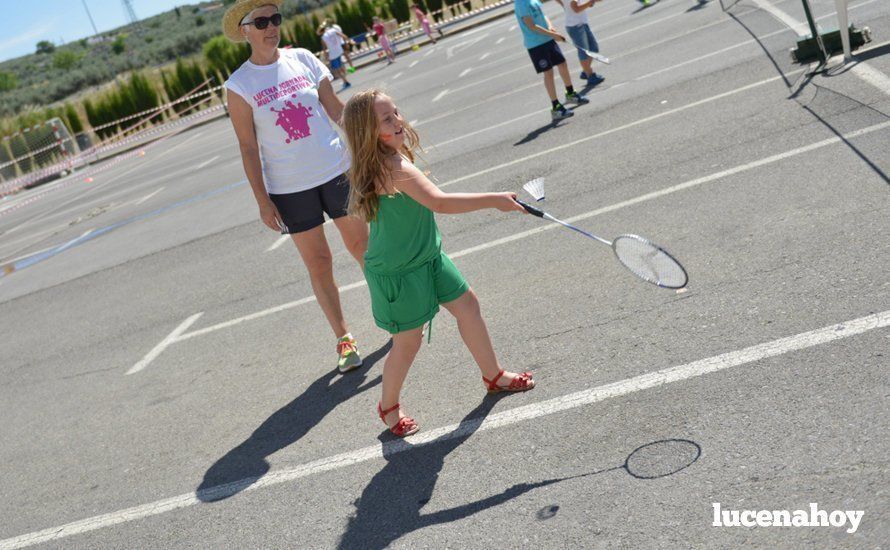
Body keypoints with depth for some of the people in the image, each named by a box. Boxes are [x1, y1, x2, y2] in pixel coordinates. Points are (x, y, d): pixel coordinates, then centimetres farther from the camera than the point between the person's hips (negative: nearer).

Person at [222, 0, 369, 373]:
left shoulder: (303, 59, 1)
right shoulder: (239, 86, -6)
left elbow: (336, 109, 6)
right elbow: (248, 147, -5)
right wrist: (262, 201, -7)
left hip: (335, 170, 2)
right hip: (288, 187, -2)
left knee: (361, 245, 10)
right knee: (318, 264, 6)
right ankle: (343, 339, 20)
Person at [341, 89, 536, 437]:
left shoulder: (390, 159, 1)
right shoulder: (394, 168, -30)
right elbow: (439, 202, -39)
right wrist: (494, 200, -36)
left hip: (426, 256, 10)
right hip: (398, 273, -10)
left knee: (467, 305, 15)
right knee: (408, 341, 3)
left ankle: (493, 375, 34)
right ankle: (388, 407, 29)